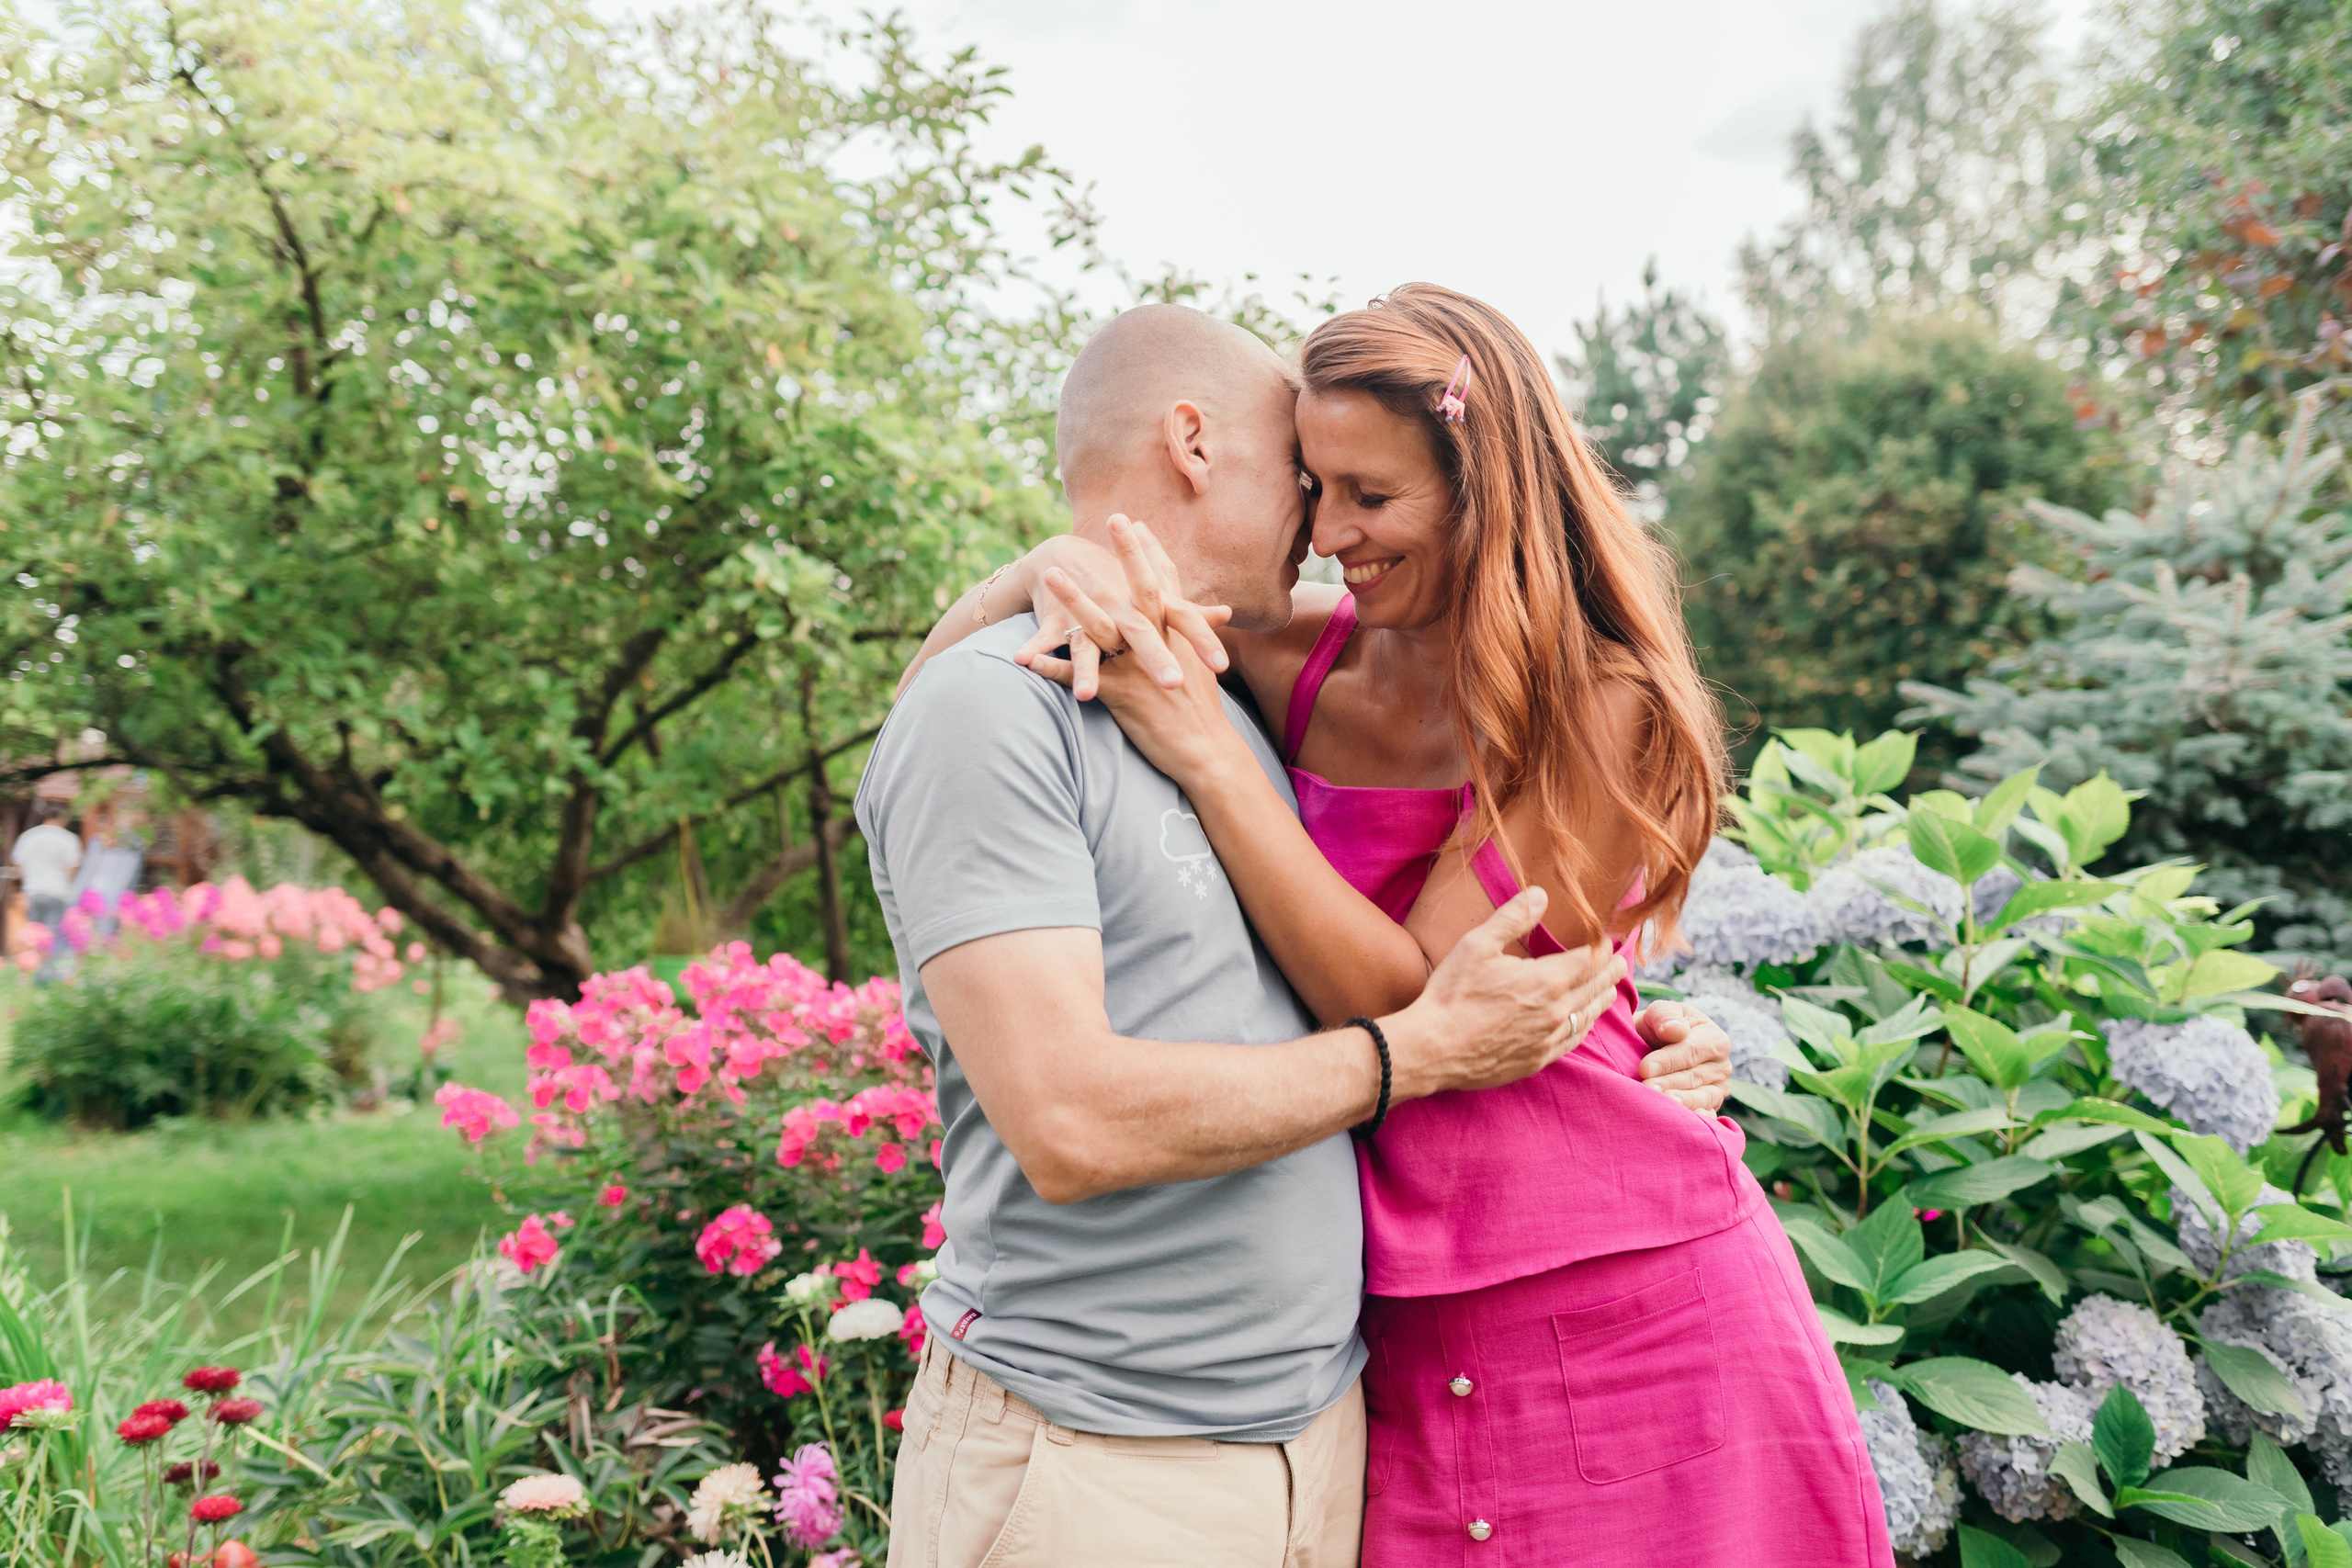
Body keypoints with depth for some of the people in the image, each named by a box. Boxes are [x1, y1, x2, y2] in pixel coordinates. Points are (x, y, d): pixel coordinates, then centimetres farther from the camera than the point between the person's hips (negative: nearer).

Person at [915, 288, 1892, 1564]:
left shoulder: (1607, 705, -12)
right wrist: (1059, 570, -16)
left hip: (1634, 1309, -3)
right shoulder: (1304, 659, -1)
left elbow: (1411, 995, -19)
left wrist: (1204, 747, -22)